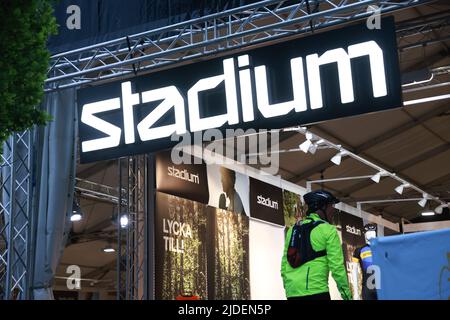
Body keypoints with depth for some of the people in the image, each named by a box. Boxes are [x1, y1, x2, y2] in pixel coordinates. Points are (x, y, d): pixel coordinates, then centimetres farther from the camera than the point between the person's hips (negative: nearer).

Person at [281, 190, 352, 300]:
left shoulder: (293, 229, 15)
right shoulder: (328, 230, -2)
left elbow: (284, 263, 14)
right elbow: (336, 266, -7)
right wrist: (347, 295, -2)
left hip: (292, 293, 6)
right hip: (315, 292, -6)